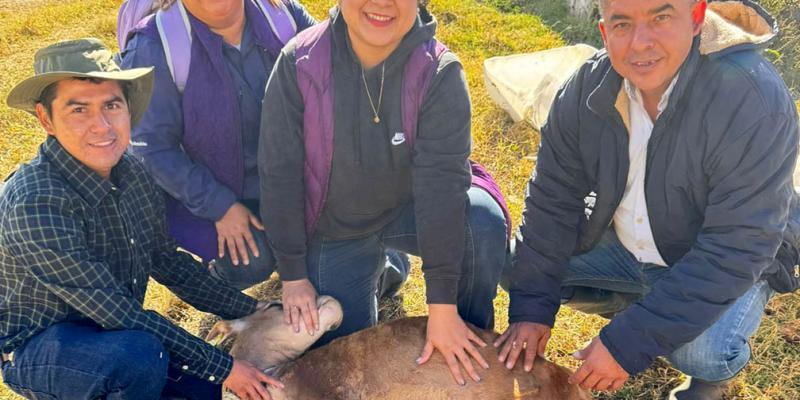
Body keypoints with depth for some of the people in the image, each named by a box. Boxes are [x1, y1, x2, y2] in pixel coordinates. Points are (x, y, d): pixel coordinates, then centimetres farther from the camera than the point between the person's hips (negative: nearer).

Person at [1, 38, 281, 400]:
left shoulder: (131, 174, -7)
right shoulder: (36, 203, -30)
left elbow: (168, 262, 6)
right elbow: (115, 312, -29)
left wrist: (254, 312, 4)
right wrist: (221, 367, -24)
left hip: (115, 330, 7)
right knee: (140, 352, -33)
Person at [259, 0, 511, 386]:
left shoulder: (439, 72, -23)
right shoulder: (299, 62, -20)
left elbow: (442, 182, -30)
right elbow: (279, 173, -15)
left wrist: (442, 306, -31)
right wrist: (293, 275, -11)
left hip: (408, 211, -1)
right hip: (334, 231, 1)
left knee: (483, 221, -30)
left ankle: (472, 343, -5)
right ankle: (388, 270, 31)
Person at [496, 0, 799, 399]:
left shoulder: (756, 103, -32)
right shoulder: (589, 86, -17)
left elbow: (734, 251, -32)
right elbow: (554, 197, -11)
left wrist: (627, 344, -33)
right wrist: (531, 309, -15)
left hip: (728, 264, -4)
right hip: (622, 244, 5)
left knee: (701, 354, -32)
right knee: (517, 267, -7)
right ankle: (637, 306, 16)